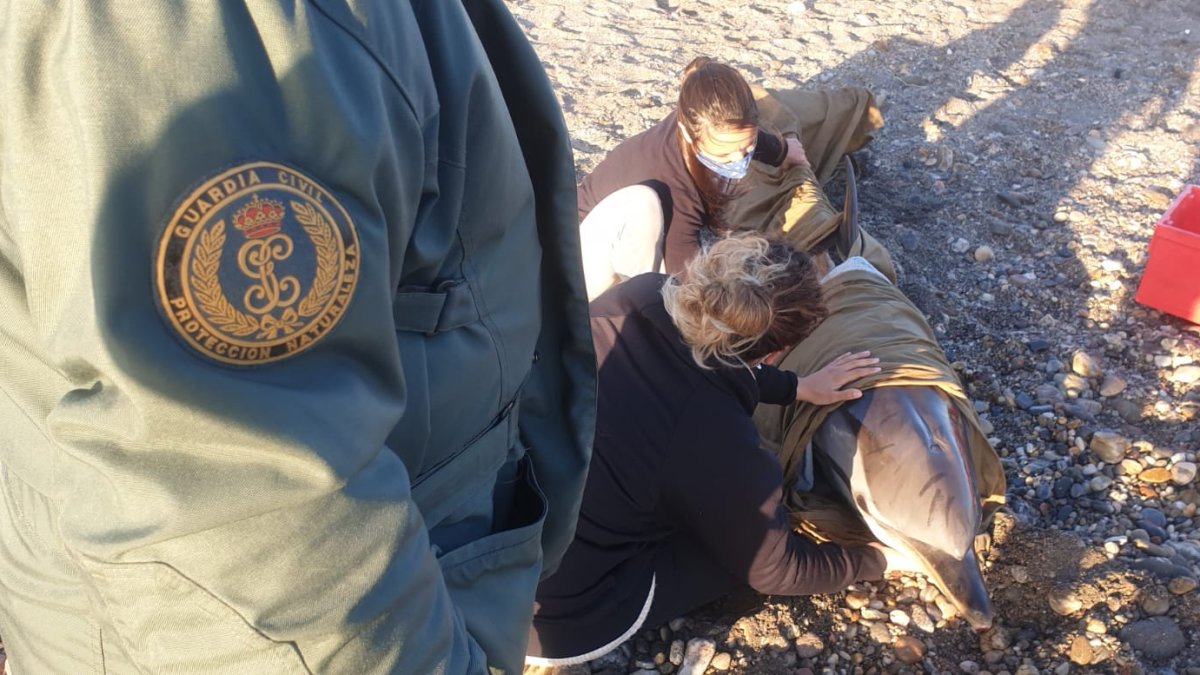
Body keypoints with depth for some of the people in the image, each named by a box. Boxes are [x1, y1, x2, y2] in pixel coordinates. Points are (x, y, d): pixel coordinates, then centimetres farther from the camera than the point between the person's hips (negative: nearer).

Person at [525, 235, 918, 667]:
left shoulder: (639, 296, -13)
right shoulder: (716, 444, -28)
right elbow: (775, 570, -7)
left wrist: (797, 388, 16)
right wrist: (879, 558, 8)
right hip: (557, 621, -6)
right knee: (754, 538, 9)